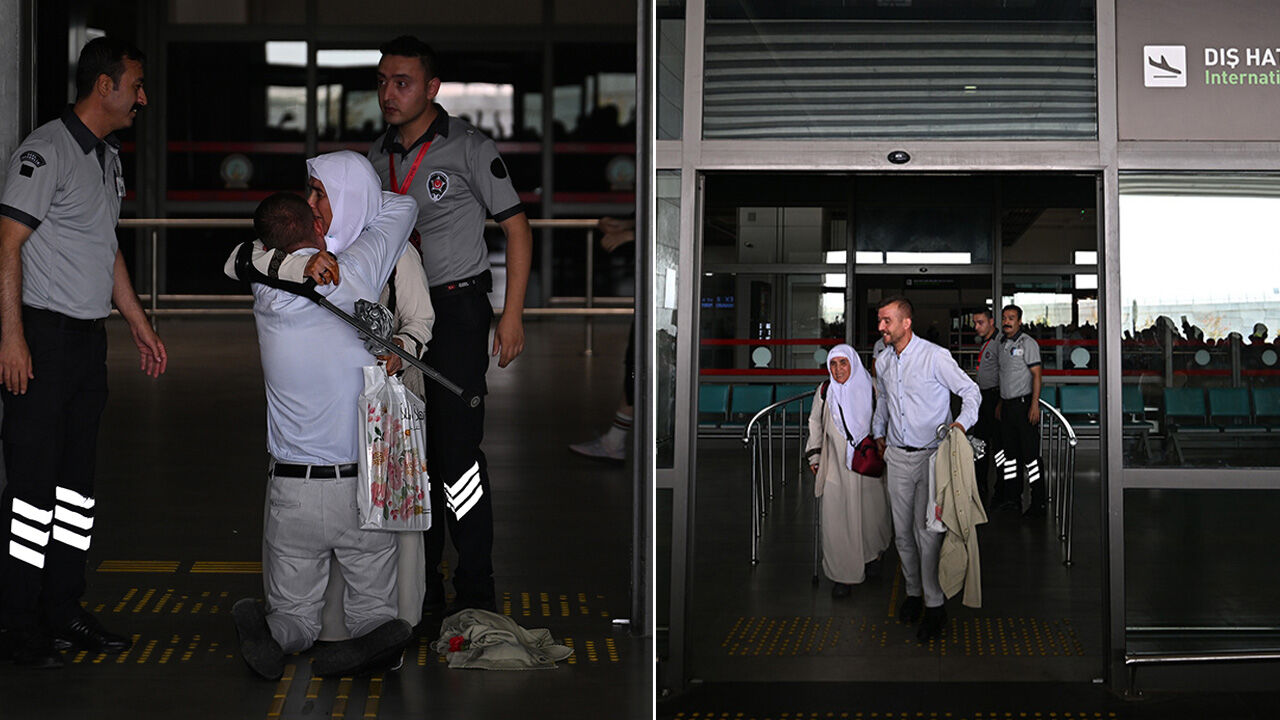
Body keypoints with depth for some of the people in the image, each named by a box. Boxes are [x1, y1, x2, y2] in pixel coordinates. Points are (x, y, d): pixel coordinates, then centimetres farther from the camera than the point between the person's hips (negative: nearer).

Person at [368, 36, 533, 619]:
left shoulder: (468, 148, -5)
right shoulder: (378, 157, 11)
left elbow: (516, 227, -3)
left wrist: (512, 315, -9)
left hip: (456, 309, -6)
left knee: (457, 451, -9)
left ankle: (476, 593, 0)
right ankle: (422, 592, 17)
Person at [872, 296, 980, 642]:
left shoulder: (935, 357, -12)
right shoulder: (883, 362, 7)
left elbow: (971, 391, -6)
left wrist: (961, 423, -21)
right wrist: (879, 433, 32)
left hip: (932, 455, -5)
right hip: (897, 456, 6)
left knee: (928, 531, -7)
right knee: (902, 530, 9)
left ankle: (935, 605, 2)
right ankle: (913, 591, 25)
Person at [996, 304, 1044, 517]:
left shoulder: (1027, 343, -8)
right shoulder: (1003, 344, 14)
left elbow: (1036, 374, -12)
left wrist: (1034, 405, -19)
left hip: (1024, 403, -8)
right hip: (1007, 405, 8)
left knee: (1030, 454, -7)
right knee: (1011, 452, 12)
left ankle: (1038, 503, -4)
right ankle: (1012, 498, 19)